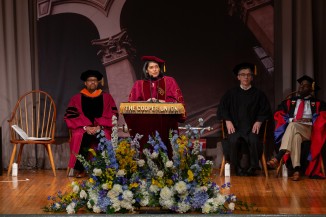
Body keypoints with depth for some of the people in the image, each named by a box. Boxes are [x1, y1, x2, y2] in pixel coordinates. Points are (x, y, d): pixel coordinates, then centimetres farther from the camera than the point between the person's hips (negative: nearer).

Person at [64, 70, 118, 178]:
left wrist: (99, 127, -13)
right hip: (82, 128, 0)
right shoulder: (76, 98, 11)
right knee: (80, 137, -34)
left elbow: (112, 115, 3)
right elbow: (70, 116, 2)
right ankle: (79, 169, -25)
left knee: (104, 137, -34)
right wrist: (85, 127, -13)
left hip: (102, 128, 0)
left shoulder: (106, 97, 11)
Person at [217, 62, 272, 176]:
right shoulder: (231, 93, 15)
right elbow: (222, 109, 11)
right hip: (235, 127, 0)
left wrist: (259, 121, -6)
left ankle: (252, 167, -11)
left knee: (254, 140, -32)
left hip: (251, 127, 0)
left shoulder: (258, 94, 14)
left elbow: (265, 111, 11)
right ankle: (237, 168, -13)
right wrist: (228, 121, -5)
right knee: (233, 140, -31)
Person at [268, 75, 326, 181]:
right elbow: (278, 115, 13)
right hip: (291, 127, 2)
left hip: (308, 130, -2)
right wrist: (291, 119, -6)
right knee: (295, 137, -39)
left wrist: (310, 120, -12)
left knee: (292, 126, -38)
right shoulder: (289, 102, 27)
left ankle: (278, 157, -53)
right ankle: (297, 169, -54)